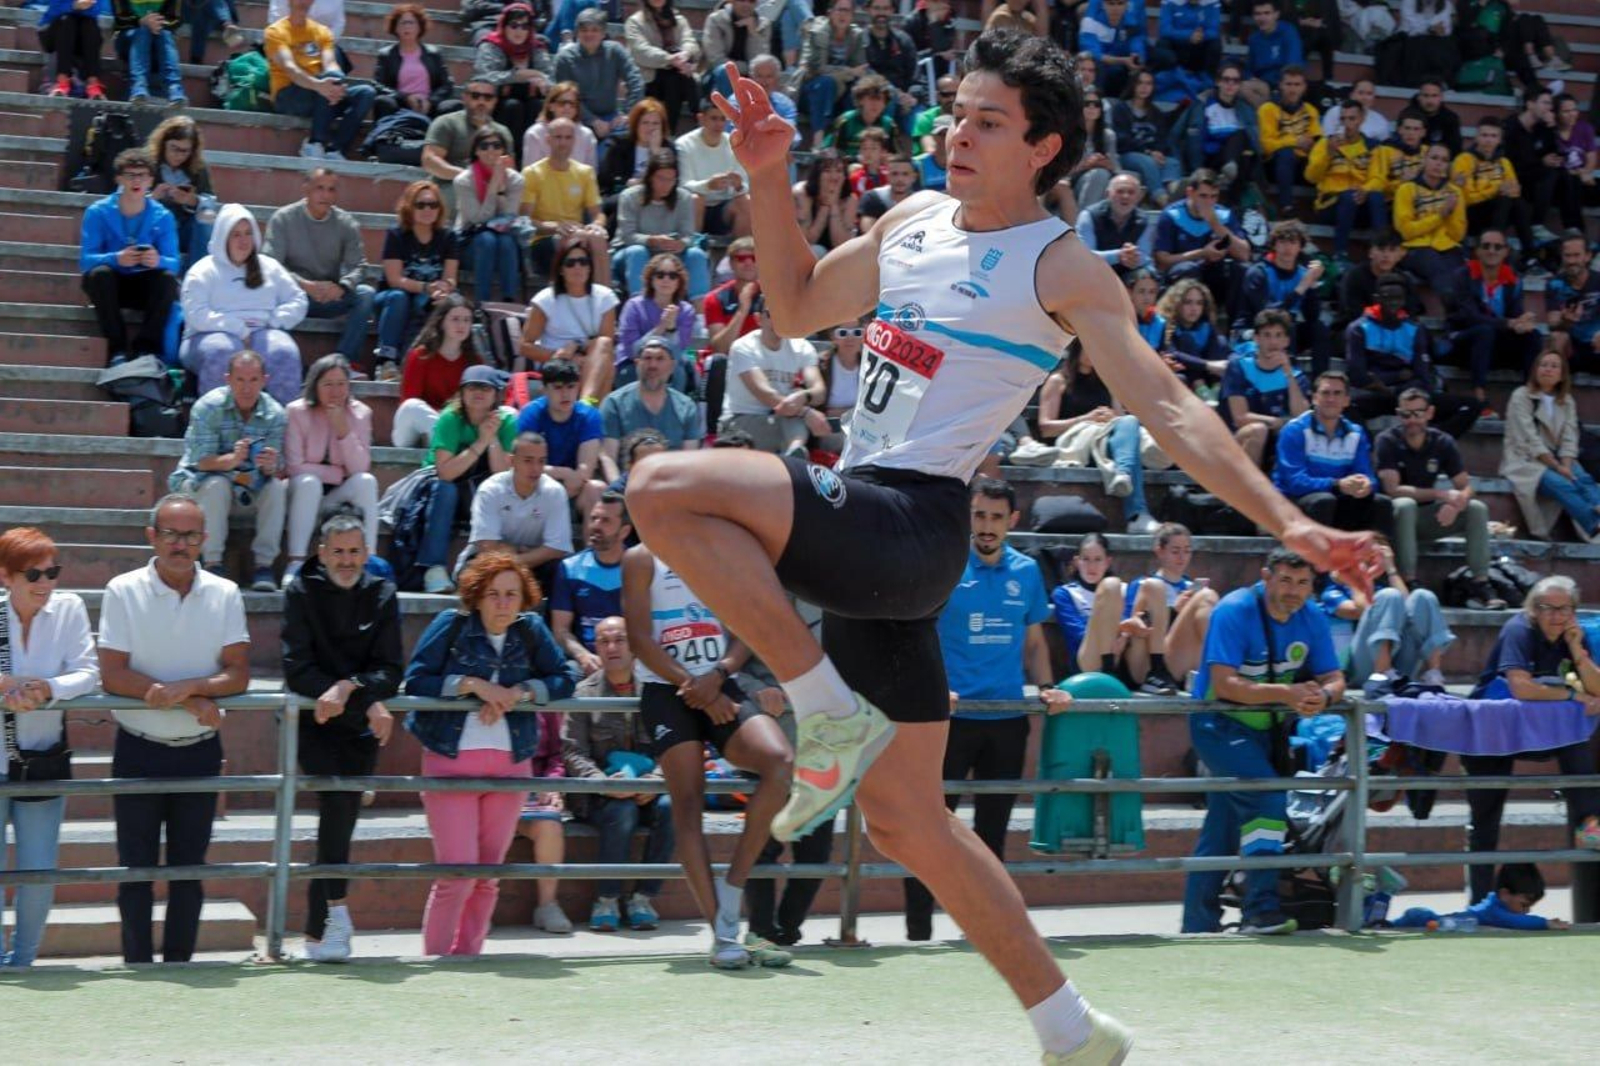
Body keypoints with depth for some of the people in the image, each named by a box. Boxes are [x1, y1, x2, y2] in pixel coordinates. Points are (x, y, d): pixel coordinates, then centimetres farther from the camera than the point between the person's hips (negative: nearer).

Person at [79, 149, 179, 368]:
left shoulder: (162, 216, -5)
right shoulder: (98, 212, -9)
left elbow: (173, 263, -13)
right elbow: (86, 260, -18)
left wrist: (158, 261, -38)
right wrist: (116, 259, -39)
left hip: (146, 288, 1)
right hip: (110, 285, -1)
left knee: (168, 278, -28)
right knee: (99, 273, -33)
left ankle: (146, 347, -24)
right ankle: (117, 348, -29)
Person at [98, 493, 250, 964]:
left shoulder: (225, 595, 1)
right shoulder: (123, 592, -6)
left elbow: (239, 675, -4)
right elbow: (113, 676, -12)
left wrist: (188, 687, -22)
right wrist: (191, 702, -17)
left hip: (200, 750, 2)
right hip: (139, 751, -2)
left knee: (189, 868, 7)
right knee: (136, 868, 3)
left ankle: (179, 967, 15)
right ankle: (138, 969, 10)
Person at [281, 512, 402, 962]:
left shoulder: (382, 595, 6)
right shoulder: (301, 592, -3)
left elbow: (390, 672, 0)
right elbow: (297, 671, -12)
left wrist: (348, 688, -21)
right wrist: (367, 703, -18)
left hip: (359, 726, 3)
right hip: (312, 721, -3)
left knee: (341, 814, -1)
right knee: (339, 795, -25)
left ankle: (317, 932, 7)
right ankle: (336, 904, -21)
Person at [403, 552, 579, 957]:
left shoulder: (531, 629, 5)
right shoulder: (452, 625, -3)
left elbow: (564, 680, 3)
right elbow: (415, 681, -8)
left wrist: (518, 694, -12)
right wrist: (472, 684, -16)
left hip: (511, 763, 4)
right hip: (450, 760, -4)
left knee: (489, 873, 8)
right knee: (458, 871, -10)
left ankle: (467, 953, 19)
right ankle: (436, 955, 3)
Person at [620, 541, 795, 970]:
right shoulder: (642, 559, 5)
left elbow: (744, 634, 10)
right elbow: (639, 638, -4)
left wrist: (717, 676, -11)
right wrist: (694, 686, -11)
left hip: (722, 690, 4)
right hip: (666, 691, -4)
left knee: (781, 761, -23)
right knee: (687, 802, -14)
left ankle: (732, 888, -14)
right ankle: (722, 935, -17)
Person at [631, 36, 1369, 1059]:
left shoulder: (1061, 265, -4)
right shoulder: (913, 220, 16)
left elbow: (1171, 407, -7)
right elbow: (798, 310, 27)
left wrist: (1284, 519, -16)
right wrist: (769, 177, 15)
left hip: (913, 524, -8)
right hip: (861, 526, 8)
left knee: (665, 487, -25)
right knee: (908, 823, 10)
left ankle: (834, 711, -14)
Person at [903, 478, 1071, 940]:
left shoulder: (1026, 571, 9)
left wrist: (1046, 686, 0)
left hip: (1008, 718, 4)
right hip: (953, 715, -4)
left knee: (992, 830, 10)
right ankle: (918, 929, 3)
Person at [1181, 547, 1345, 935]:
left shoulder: (1312, 618, -1)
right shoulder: (1234, 612, -20)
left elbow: (1334, 679, -3)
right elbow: (1223, 684, -28)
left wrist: (1322, 696, -27)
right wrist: (1286, 693, -35)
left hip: (1262, 729, 7)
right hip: (1219, 725, -7)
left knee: (1225, 824, 11)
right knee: (1266, 797, -25)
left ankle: (1198, 924, 19)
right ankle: (1262, 910, -25)